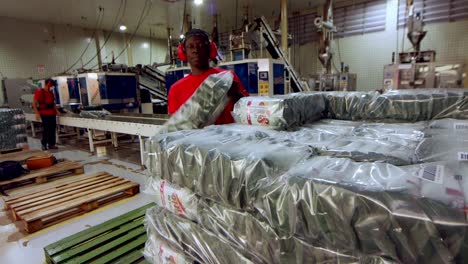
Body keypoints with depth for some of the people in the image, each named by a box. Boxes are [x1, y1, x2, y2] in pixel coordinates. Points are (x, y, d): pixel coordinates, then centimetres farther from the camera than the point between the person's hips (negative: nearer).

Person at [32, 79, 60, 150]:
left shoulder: (51, 93, 15)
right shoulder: (39, 92, -5)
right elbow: (34, 103, -9)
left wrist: (56, 110, 11)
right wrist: (37, 113, -16)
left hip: (52, 114, 6)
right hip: (44, 114, -6)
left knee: (53, 129, 6)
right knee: (46, 129, -5)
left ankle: (51, 144, 14)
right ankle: (44, 145, 6)